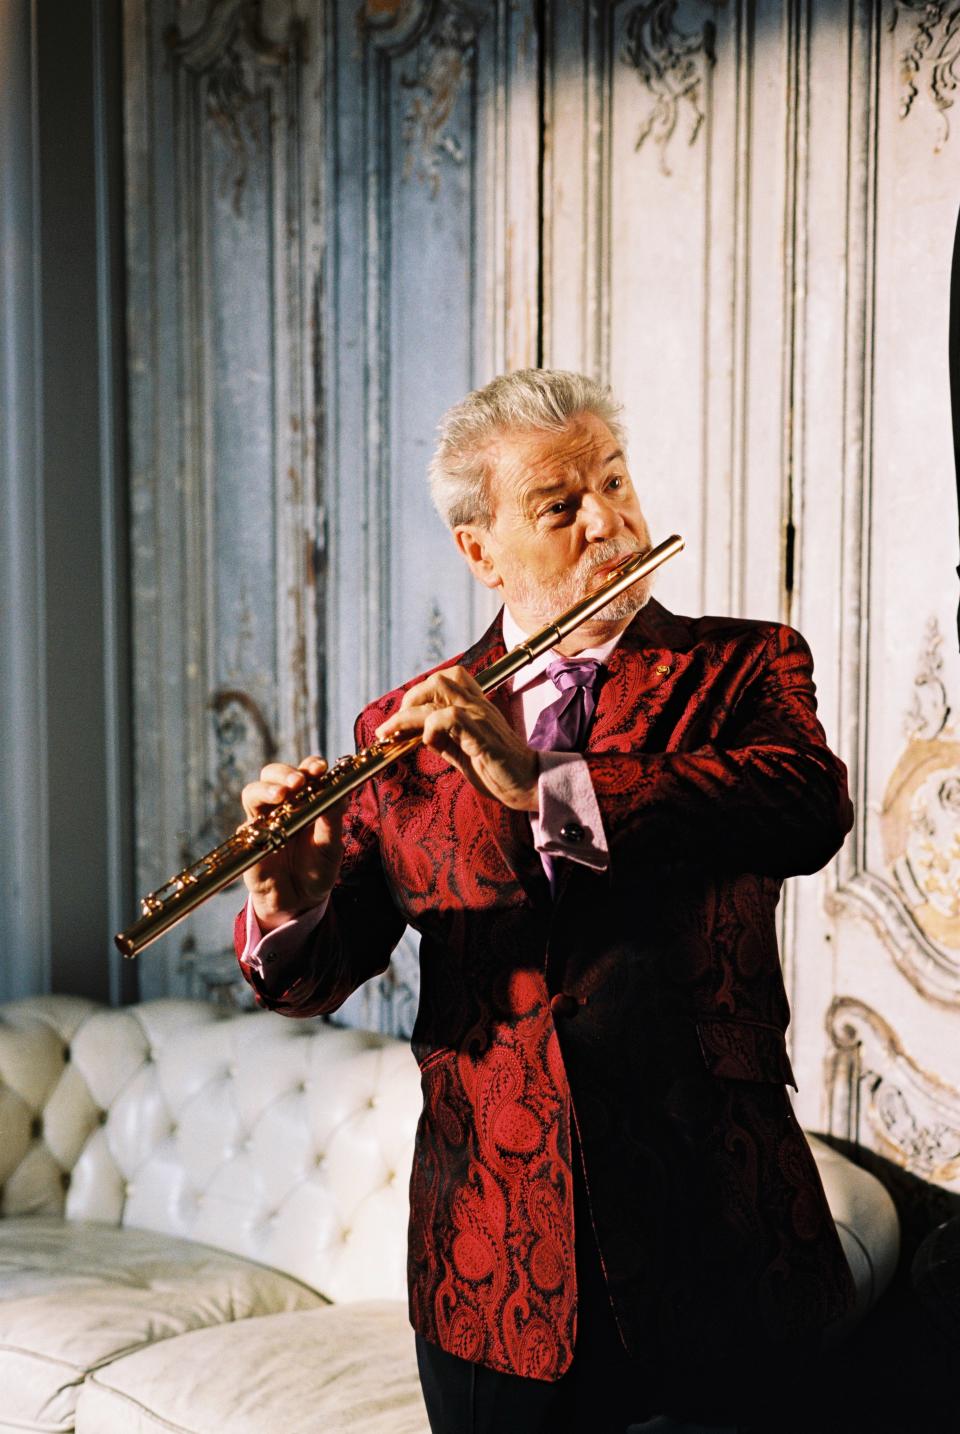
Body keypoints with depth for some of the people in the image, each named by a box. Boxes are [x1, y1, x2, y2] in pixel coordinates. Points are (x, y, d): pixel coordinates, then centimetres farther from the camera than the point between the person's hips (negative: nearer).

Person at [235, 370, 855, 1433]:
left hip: (715, 1252, -1)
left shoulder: (744, 670, 0)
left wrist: (542, 784, -29)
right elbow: (312, 979, 3)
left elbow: (810, 806, -22)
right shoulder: (403, 733, 5)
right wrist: (287, 905, -21)